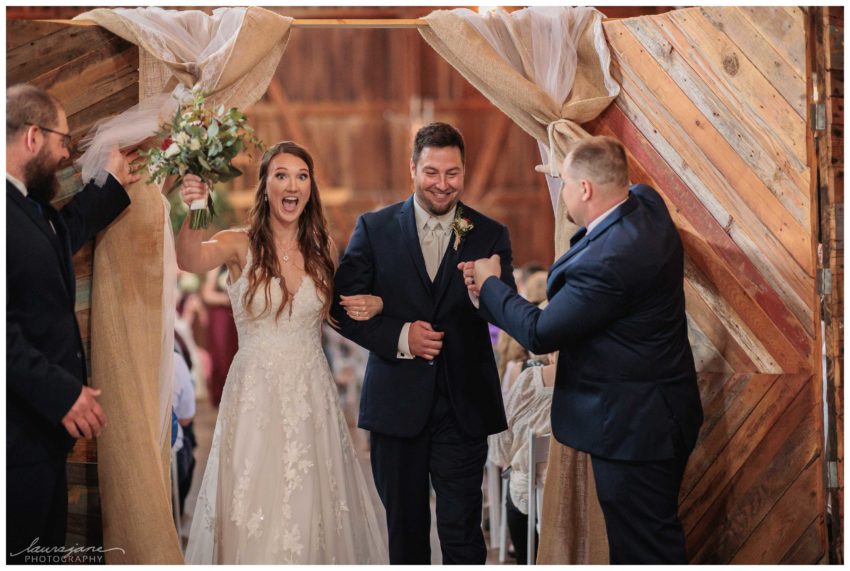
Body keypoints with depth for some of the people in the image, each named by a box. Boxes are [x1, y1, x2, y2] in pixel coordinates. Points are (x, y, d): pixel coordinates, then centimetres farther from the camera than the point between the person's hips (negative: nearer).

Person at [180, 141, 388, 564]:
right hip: (256, 394, -3)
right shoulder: (240, 245, -7)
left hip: (312, 396, 3)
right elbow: (189, 260, -29)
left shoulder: (318, 251, 5)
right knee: (255, 511, 0)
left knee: (310, 504, 9)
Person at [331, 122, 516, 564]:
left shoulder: (489, 236, 4)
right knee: (404, 527, 12)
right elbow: (343, 307, -2)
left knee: (462, 530, 0)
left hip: (463, 407, 0)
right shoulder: (374, 228, 2)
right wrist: (398, 336, -16)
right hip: (396, 405, 1)